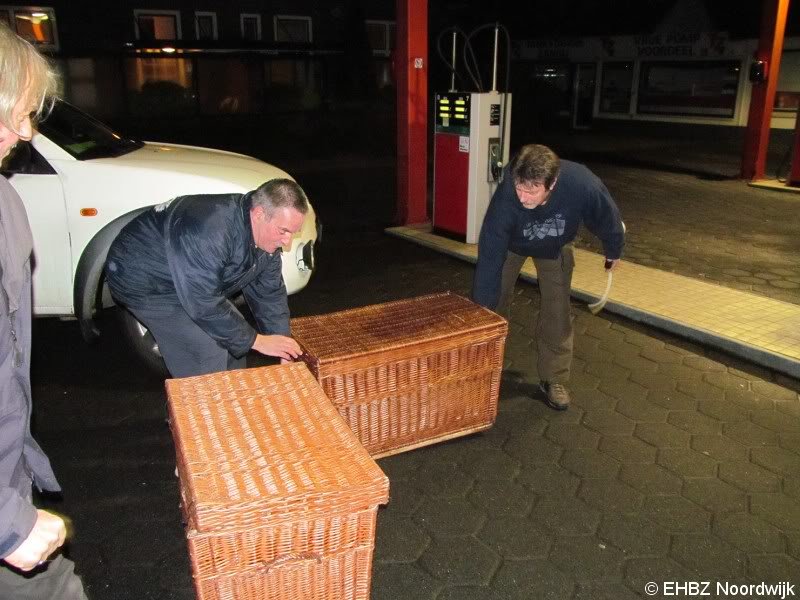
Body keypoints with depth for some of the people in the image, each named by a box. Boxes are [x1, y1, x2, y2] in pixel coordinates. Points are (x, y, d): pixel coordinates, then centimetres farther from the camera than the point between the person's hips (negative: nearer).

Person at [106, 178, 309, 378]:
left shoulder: (267, 233, -11)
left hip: (192, 282, 9)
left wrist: (285, 352, -6)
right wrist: (256, 340, -27)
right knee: (208, 358, -17)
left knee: (235, 337, 9)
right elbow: (203, 304, -35)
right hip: (144, 280, -8)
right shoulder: (210, 230, -39)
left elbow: (270, 292, -3)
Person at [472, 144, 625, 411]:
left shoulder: (583, 185, -42)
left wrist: (613, 251, 1)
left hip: (555, 247, 1)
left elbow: (607, 219, -18)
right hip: (511, 243, -1)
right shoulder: (505, 201, -44)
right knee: (494, 302, 0)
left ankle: (553, 379, 15)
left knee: (557, 310, -1)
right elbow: (489, 261, -38)